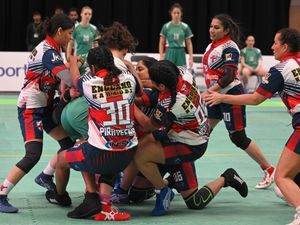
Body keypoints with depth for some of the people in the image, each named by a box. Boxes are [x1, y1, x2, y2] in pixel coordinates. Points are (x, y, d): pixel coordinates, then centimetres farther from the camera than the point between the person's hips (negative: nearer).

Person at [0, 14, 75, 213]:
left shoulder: (48, 48, 11)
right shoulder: (49, 52, -20)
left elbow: (59, 78, 3)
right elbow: (71, 80, -27)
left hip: (44, 107, 10)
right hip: (31, 108, -10)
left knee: (69, 143, 11)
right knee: (33, 155, -18)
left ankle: (47, 176, 32)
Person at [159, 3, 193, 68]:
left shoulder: (185, 27, 3)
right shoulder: (166, 26, 0)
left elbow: (189, 44, 7)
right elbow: (161, 43, 4)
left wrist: (191, 58, 1)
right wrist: (161, 57, -1)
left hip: (181, 54, 1)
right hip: (170, 53, -1)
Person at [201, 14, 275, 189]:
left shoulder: (229, 48, -16)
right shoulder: (212, 46, 9)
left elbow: (229, 77, -23)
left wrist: (208, 92, -26)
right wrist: (209, 93, 19)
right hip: (217, 96, 8)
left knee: (238, 137, -3)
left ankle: (270, 170, 8)